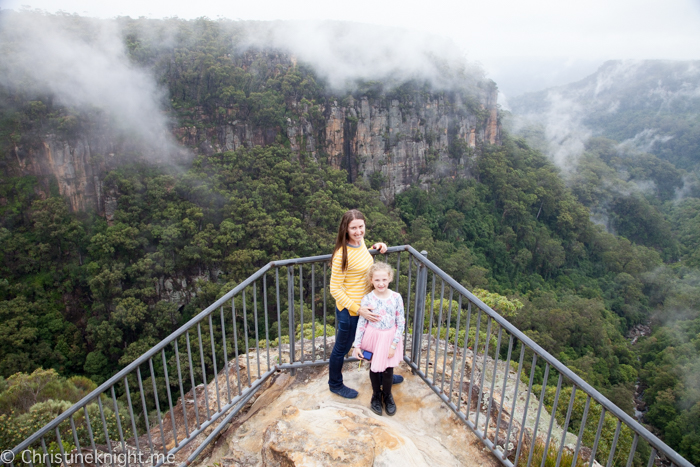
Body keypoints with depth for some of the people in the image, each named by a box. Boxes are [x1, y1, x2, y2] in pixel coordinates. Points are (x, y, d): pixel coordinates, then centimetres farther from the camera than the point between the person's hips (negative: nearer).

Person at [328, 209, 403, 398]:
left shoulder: (360, 242, -4)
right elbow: (335, 289, -23)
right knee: (342, 348, 15)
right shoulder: (342, 254, -28)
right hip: (349, 311, -8)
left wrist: (376, 247, 4)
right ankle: (335, 384, 41)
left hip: (365, 306, 8)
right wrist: (359, 310, -24)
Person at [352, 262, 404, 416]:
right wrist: (357, 345, -7)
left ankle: (387, 395, 37)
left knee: (388, 370, 9)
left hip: (389, 338, 0)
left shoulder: (396, 297, -11)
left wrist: (394, 345, -9)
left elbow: (401, 323, -6)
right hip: (372, 338, 0)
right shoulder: (367, 299, -13)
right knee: (374, 368, 14)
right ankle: (376, 395, 40)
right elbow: (361, 323, -6)